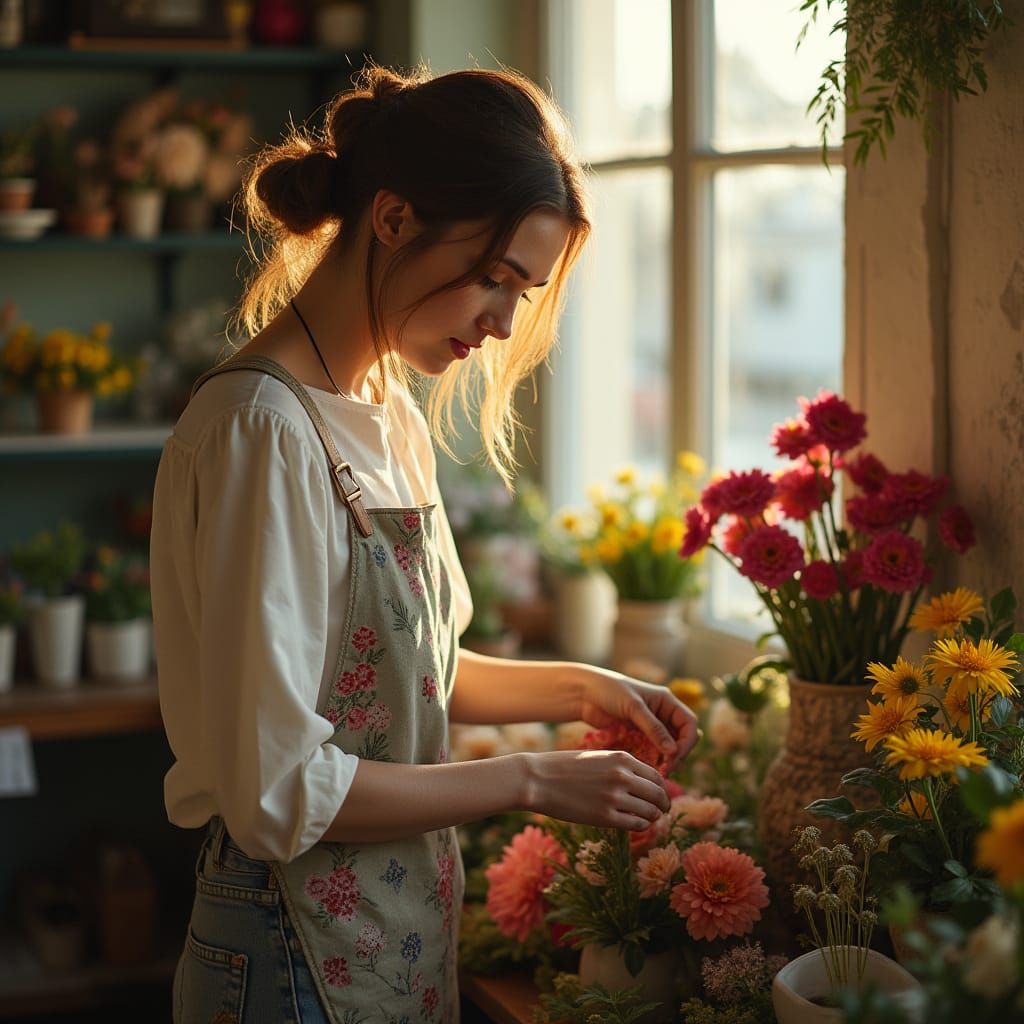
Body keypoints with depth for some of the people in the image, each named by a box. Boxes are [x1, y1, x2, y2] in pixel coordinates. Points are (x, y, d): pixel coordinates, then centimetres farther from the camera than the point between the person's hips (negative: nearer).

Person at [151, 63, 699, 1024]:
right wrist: (532, 780, -16)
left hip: (401, 934, 8)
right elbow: (277, 792, -23)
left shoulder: (391, 416, 6)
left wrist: (578, 687, 3)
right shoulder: (261, 429, -21)